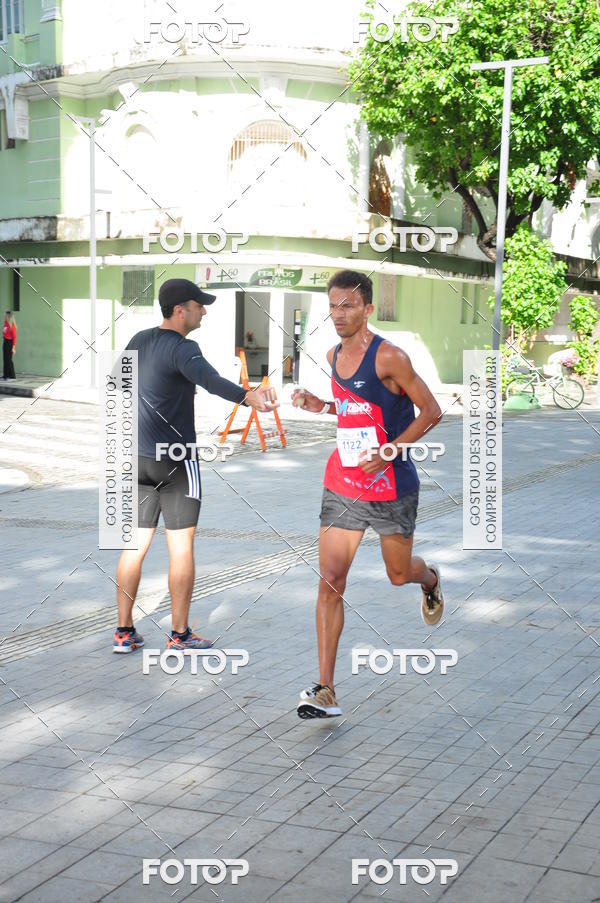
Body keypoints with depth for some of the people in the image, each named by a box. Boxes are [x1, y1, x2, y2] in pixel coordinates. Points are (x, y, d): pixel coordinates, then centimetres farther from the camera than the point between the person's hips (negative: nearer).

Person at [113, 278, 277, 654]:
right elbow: (210, 380, -36)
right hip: (176, 460, -7)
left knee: (136, 544, 11)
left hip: (137, 458, 7)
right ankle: (180, 635, 7)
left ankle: (124, 632, 14)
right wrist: (248, 396, -51)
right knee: (181, 547, 2)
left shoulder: (138, 341, 10)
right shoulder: (182, 348, -15)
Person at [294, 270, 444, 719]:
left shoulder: (389, 357, -15)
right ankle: (326, 691, -4)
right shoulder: (334, 356, 5)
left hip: (393, 485, -4)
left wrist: (388, 452, -20)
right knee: (330, 582, -6)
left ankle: (431, 579, 55)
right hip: (343, 484, 5)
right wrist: (321, 406, 2)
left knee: (399, 574, 15)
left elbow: (431, 411, -12)